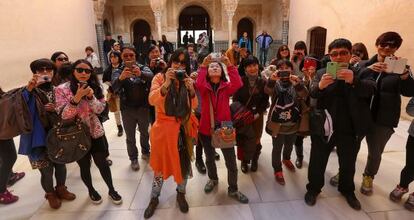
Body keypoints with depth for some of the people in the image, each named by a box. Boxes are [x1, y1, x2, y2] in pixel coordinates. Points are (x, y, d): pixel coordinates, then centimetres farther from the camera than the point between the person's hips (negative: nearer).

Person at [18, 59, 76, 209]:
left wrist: (57, 109, -13)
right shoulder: (31, 92, -9)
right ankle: (50, 194, 35)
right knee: (46, 171, 8)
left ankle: (61, 189, 43)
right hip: (40, 139, -3)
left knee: (61, 165, 18)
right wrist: (28, 89, -36)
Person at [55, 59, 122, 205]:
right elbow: (64, 115, -18)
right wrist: (77, 97, -30)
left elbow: (100, 109, -6)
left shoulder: (95, 87, -1)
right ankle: (91, 191, 38)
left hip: (95, 132, 2)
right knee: (84, 166, 12)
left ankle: (111, 190, 28)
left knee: (102, 163, 8)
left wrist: (91, 96, -23)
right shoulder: (62, 89, -12)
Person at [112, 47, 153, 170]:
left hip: (143, 107, 1)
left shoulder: (143, 68, -2)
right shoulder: (118, 71, -3)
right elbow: (114, 86, -24)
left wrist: (140, 74, -49)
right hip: (127, 109, -1)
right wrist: (121, 78, -46)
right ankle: (133, 158, 33)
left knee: (145, 133, 21)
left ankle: (145, 152, 46)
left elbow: (151, 76, -26)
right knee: (130, 137, 12)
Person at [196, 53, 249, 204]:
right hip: (206, 128, 1)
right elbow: (199, 85, -27)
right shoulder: (204, 87, -3)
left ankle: (233, 190, 25)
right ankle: (213, 179, 50)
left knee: (231, 162, 3)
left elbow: (238, 84, -23)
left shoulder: (226, 87, -2)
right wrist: (203, 66, -23)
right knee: (210, 158, 21)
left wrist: (229, 65, -23)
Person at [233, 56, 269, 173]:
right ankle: (244, 161, 24)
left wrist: (258, 113, -10)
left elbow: (265, 101, 0)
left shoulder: (263, 82, -2)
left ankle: (254, 160, 32)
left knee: (255, 139, 8)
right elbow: (235, 99, -5)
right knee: (242, 139, 2)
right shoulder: (240, 81, -7)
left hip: (257, 116, 1)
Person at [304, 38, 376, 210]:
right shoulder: (322, 73, 0)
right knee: (317, 161, 11)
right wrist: (320, 86, -35)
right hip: (323, 128, -1)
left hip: (349, 129, 1)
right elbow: (311, 94, -12)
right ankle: (313, 189, 33)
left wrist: (354, 81, -37)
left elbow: (371, 89, -16)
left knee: (348, 163, 19)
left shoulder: (359, 72, 1)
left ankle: (348, 191, 43)